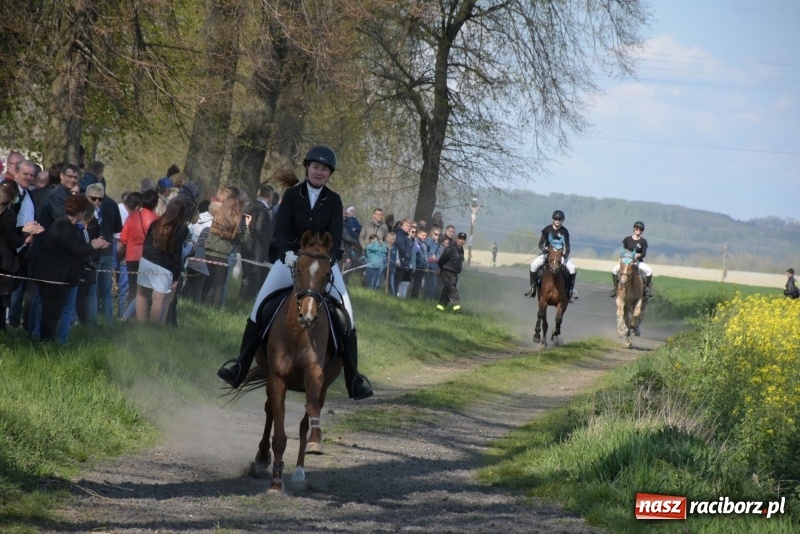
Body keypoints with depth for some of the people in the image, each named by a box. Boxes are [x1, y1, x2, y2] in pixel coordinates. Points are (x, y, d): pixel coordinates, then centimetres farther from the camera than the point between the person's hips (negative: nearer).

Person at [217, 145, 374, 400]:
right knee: (260, 307, -8)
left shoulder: (334, 201, 0)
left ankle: (354, 380, -5)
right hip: (291, 258, 0)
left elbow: (336, 237, -8)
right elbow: (280, 230, -10)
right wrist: (287, 253, -30)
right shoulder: (292, 195, -2)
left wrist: (326, 259, -28)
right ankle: (240, 367, -1)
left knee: (345, 313, -9)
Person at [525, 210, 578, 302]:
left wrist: (565, 255, -27)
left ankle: (570, 290, -7)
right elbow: (540, 243, -5)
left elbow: (567, 246, -6)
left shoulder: (564, 231, -3)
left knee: (572, 268, -23)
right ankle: (533, 287, -9)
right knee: (534, 265, -25)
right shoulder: (547, 229, -5)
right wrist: (543, 249, -28)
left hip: (560, 254, 0)